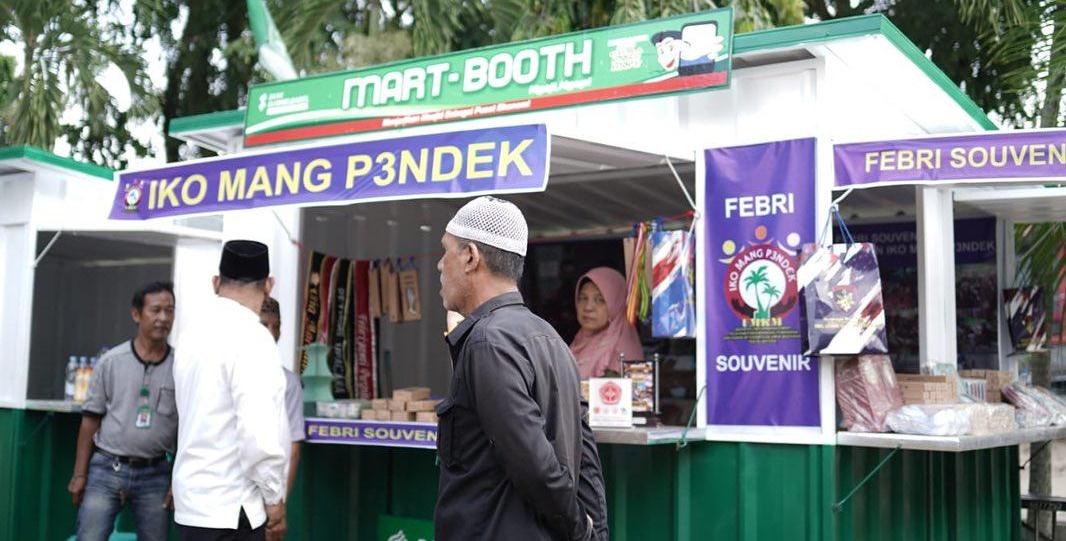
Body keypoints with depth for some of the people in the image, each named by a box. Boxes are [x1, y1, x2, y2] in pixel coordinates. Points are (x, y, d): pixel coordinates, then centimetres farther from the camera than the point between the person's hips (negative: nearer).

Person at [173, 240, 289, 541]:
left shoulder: (196, 328, 8)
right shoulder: (251, 337, -17)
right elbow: (259, 434, -23)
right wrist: (274, 498, -10)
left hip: (195, 502, 8)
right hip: (229, 511, -8)